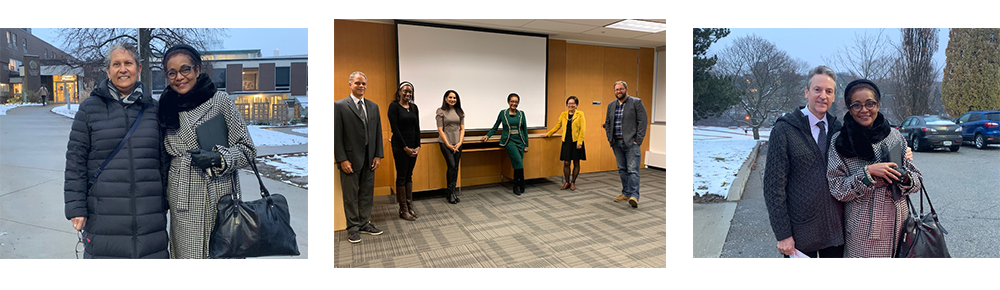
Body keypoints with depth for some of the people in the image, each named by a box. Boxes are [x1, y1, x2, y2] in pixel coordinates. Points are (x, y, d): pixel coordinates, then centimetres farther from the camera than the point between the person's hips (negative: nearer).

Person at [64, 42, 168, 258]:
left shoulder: (153, 109, 8)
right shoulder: (90, 108, 3)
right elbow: (75, 161, 2)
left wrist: (166, 201, 12)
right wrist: (76, 208, -3)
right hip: (103, 215, -1)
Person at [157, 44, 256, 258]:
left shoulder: (220, 100, -1)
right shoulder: (168, 107, 12)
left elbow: (247, 149, -1)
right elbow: (165, 157, 22)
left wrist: (217, 158, -16)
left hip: (217, 198, -3)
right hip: (182, 200, 4)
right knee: (187, 255, 1)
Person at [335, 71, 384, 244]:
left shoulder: (373, 107, 10)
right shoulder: (340, 106, -5)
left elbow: (378, 132, 11)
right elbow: (337, 135, -8)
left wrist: (378, 155, 4)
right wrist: (342, 159, -13)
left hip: (369, 159, 5)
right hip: (350, 159, -5)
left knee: (367, 193, 12)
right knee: (350, 195, 5)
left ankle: (365, 223, 24)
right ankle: (353, 228, 15)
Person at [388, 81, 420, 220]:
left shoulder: (414, 107, 10)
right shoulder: (394, 106, -8)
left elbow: (417, 128, 10)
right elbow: (395, 128, -13)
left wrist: (418, 146, -1)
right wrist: (405, 147, -15)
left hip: (412, 146, 6)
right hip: (400, 146, -6)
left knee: (409, 176, 11)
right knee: (401, 177, -1)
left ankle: (410, 206, 17)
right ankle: (403, 210, 5)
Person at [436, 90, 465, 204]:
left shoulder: (460, 112, 11)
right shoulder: (441, 112, -2)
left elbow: (462, 128, 9)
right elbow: (440, 130, -5)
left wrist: (459, 143, -4)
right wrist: (448, 145, -10)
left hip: (457, 143, 4)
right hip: (445, 142, -4)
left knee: (456, 167, 4)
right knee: (452, 165, -11)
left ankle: (453, 192, 12)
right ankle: (451, 192, -2)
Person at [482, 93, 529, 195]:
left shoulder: (521, 114, 8)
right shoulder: (503, 113, 3)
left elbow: (525, 130, 10)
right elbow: (495, 127, 10)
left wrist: (526, 145, 7)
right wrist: (487, 135, -5)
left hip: (520, 141, 3)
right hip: (509, 141, -3)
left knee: (518, 164, 2)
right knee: (518, 163, -17)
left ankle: (517, 186, 15)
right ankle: (519, 186, -3)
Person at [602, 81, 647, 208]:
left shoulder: (636, 102, -3)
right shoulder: (611, 105, 14)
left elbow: (642, 121, -7)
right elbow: (607, 123, 19)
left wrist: (637, 140, -12)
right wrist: (610, 138, 7)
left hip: (631, 143, -6)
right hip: (617, 143, 6)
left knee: (632, 170, -10)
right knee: (622, 169, 11)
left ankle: (634, 196, -13)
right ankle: (626, 193, 19)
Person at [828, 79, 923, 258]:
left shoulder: (894, 135, 7)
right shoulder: (840, 141, -5)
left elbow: (916, 179, 11)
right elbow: (836, 189, -9)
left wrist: (905, 178, -10)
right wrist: (868, 172, -19)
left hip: (897, 223, 4)